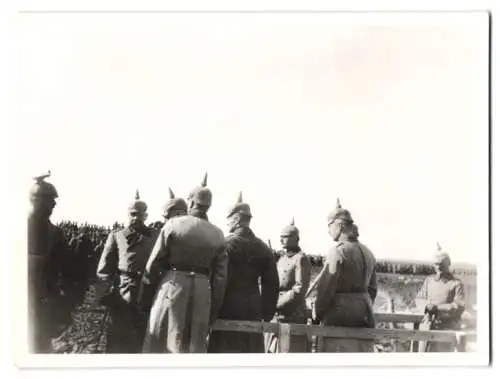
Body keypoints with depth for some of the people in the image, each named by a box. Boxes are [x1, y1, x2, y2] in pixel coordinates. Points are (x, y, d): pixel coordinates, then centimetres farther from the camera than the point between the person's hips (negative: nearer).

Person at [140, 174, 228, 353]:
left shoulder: (173, 224, -3)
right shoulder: (217, 235, 5)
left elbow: (153, 266, -2)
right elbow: (220, 279, 4)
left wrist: (144, 300, 7)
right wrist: (212, 315, 11)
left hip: (171, 288, -2)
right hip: (202, 293, 2)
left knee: (159, 346, 3)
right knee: (195, 348, 8)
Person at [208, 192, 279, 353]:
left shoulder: (227, 244, -7)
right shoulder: (263, 248, 8)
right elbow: (272, 285, 7)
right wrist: (266, 314, 13)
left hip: (228, 310, -5)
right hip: (253, 312, 5)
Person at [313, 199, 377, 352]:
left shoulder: (338, 252, -12)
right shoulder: (367, 252, 12)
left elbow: (325, 287, -14)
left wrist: (317, 315, -3)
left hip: (339, 317, -7)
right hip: (364, 319, 7)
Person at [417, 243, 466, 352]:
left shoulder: (456, 283, 0)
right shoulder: (429, 280, 17)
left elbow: (459, 307, -9)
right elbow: (419, 299, 15)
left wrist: (437, 308, -16)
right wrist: (427, 305, -9)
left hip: (446, 329, -5)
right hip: (427, 327, 5)